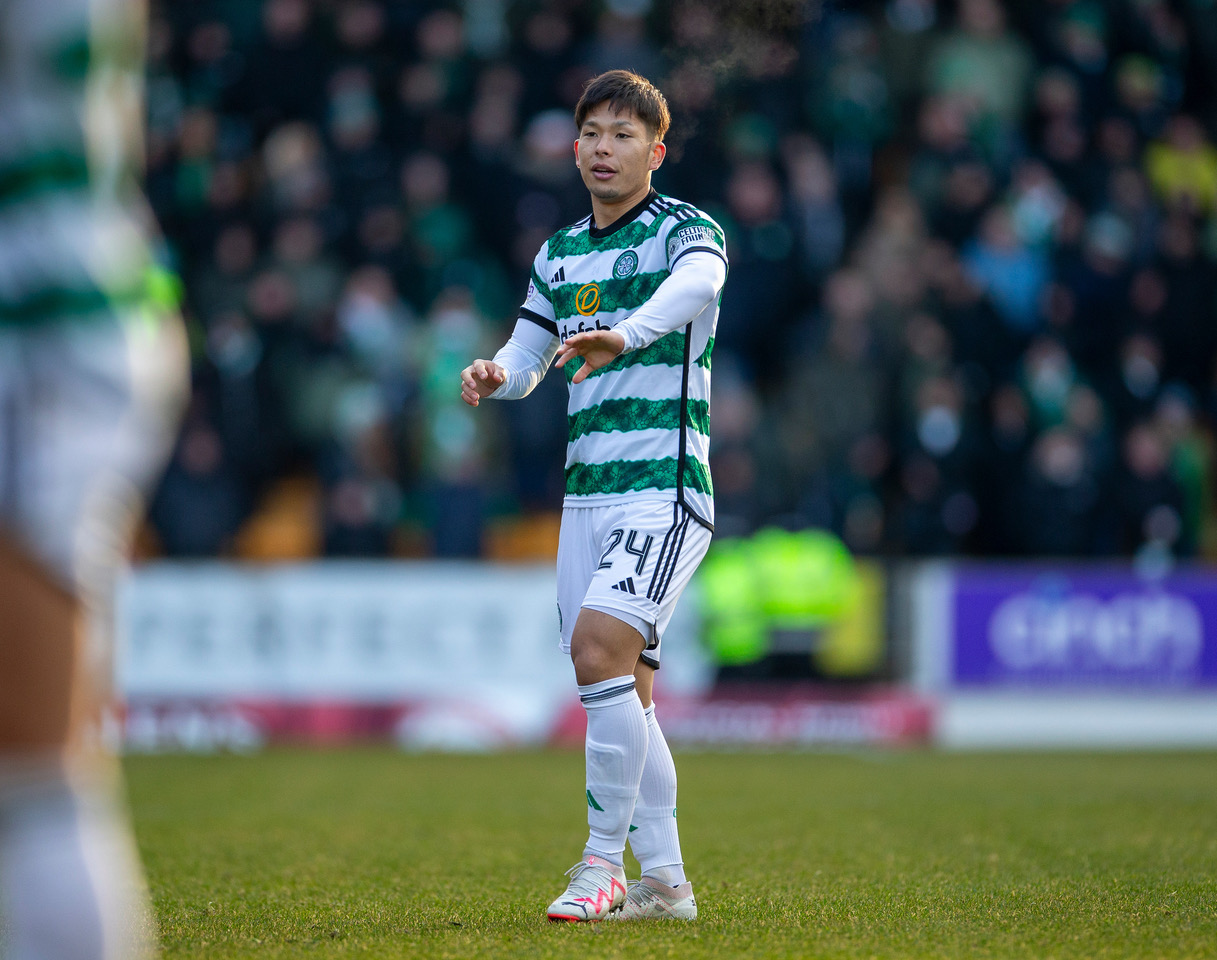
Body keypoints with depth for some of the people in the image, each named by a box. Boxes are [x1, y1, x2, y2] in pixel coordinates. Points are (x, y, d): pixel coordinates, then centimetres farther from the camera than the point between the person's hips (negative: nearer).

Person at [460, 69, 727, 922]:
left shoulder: (686, 229, -5)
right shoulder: (561, 253, 16)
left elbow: (696, 283, -28)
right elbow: (528, 353, 22)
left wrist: (625, 334, -48)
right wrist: (497, 375, -4)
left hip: (665, 483, -7)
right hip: (586, 491, 7)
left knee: (598, 643, -23)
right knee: (622, 689, 6)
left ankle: (604, 861, -16)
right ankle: (664, 882, 13)